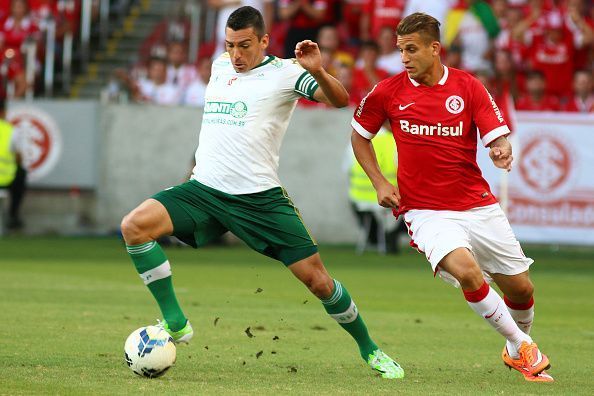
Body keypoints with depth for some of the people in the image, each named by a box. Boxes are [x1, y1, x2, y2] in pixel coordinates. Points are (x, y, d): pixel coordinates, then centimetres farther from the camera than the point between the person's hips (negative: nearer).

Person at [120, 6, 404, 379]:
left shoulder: (283, 73, -3)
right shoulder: (220, 66, 13)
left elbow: (340, 100, -12)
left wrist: (317, 71, -34)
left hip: (260, 197, -4)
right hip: (204, 190, 4)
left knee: (318, 280, -5)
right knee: (134, 226, -20)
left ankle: (369, 349, 19)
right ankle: (176, 323, -12)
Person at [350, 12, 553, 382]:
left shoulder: (468, 87, -2)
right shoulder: (388, 92, -2)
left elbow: (498, 137, -6)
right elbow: (359, 136, 12)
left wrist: (503, 151, -30)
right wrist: (380, 182, 1)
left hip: (478, 205, 2)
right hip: (426, 210, -2)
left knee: (521, 288, 6)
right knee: (467, 271, -29)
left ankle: (518, 347, 39)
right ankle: (521, 347, -9)